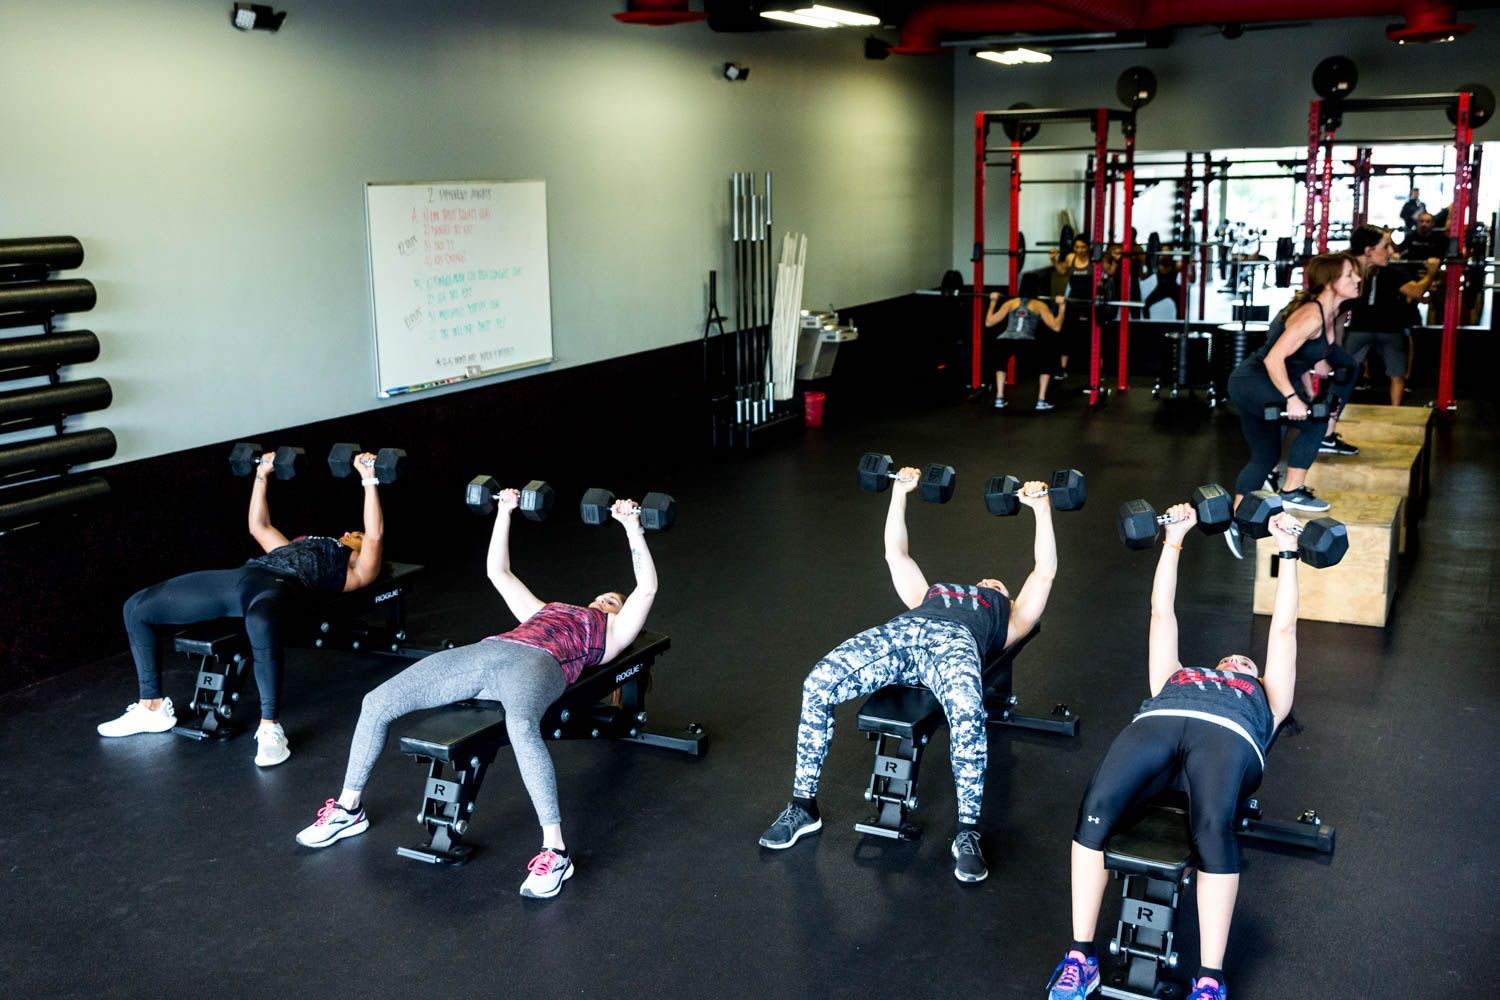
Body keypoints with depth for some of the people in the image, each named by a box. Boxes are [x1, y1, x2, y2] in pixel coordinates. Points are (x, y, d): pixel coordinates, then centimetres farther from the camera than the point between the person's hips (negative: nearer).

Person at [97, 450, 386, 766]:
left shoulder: (357, 571, 19)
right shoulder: (302, 547, 42)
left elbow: (375, 534, 1)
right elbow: (258, 526, 49)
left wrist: (369, 479, -1)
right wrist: (262, 475, 47)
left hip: (279, 584, -8)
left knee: (260, 624, -47)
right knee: (137, 607, 3)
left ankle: (270, 729, -34)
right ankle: (153, 708, 11)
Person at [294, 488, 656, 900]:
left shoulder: (614, 631, 27)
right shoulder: (546, 612, 42)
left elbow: (647, 588, 13)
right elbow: (498, 571, 45)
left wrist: (632, 527, 11)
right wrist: (504, 512, 41)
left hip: (537, 662, -6)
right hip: (489, 649, 6)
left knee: (521, 727, -44)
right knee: (377, 702, -7)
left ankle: (555, 852, -39)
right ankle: (348, 810, 10)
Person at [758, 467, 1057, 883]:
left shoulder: (1010, 616, 38)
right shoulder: (930, 594, 45)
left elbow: (1045, 572, 30)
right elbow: (896, 555, 46)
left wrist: (1041, 508, 27)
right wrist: (900, 492, 45)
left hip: (954, 640, -3)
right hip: (902, 629, 3)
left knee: (967, 710, -40)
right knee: (818, 685, -25)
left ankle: (968, 832, -24)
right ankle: (803, 807, -12)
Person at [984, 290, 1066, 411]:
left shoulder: (1010, 303, 27)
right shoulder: (1039, 305, 21)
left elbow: (988, 323, 28)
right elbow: (1056, 327, 10)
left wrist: (993, 302, 40)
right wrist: (1062, 306, 22)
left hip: (1002, 342, 3)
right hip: (1025, 343, -3)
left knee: (1000, 364, 38)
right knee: (1046, 365, 26)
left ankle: (999, 399, 27)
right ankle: (1041, 402, 17)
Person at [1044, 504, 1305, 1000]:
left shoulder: (1265, 699, 43)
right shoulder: (1176, 678, 46)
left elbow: (1283, 628, 43)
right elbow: (1162, 612, 46)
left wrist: (1288, 551, 46)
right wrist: (1174, 538, 48)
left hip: (1226, 735, -1)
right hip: (1156, 722, 1)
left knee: (1213, 830, -37)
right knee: (1095, 809, -31)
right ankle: (1080, 957, -24)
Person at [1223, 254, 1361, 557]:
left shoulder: (1332, 315, 7)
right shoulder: (1311, 315, -22)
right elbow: (1274, 359, -28)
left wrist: (1310, 394, 16)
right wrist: (1293, 399, -27)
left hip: (1251, 385, 10)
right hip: (1252, 383, -10)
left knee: (1266, 457, 15)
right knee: (1315, 423, -15)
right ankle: (1292, 491, -5)